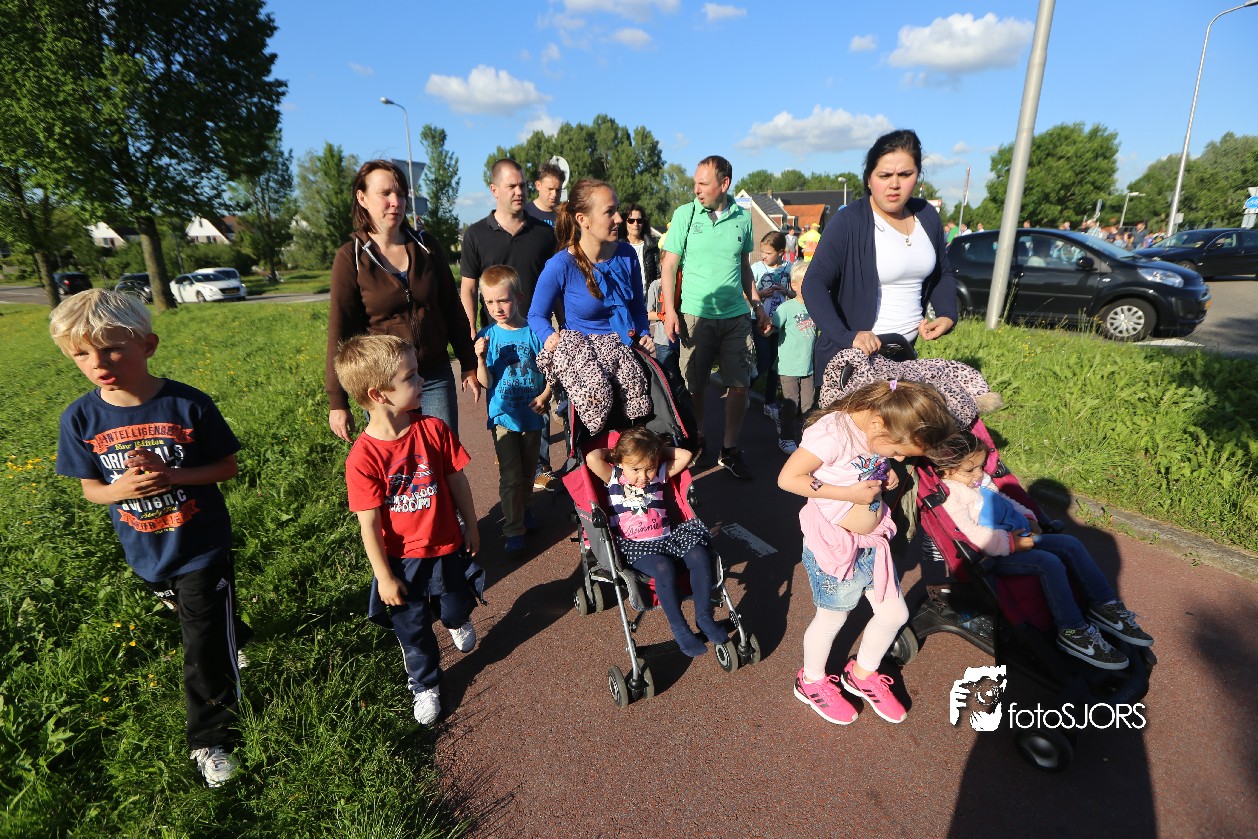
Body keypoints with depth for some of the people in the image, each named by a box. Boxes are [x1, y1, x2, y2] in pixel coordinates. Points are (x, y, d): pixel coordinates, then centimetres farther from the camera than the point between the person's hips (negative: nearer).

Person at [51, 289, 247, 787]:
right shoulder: (81, 419, -10)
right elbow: (90, 488, 0)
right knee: (199, 622, 28)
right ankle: (235, 639, 59)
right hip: (145, 553, 4)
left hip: (202, 547, -4)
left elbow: (227, 466, -10)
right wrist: (121, 489, -23)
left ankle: (211, 741, 19)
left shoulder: (188, 405, -19)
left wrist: (174, 476, -27)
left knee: (205, 650, 2)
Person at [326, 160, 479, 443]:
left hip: (436, 377, 2)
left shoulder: (427, 245, 3)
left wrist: (469, 365, 9)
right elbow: (340, 332, -5)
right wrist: (337, 401, -6)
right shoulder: (351, 257, -6)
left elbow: (452, 310, 9)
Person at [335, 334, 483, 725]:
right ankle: (425, 685, 45)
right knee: (412, 628, 18)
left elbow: (457, 480, -4)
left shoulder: (433, 429, -16)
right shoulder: (363, 457, -24)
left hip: (447, 547, 2)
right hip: (401, 560, -2)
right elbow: (369, 523, -17)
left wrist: (471, 528, 5)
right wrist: (384, 577, -11)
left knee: (456, 607, 24)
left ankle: (458, 621, 62)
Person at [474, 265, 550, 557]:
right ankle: (513, 530, 10)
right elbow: (485, 383, -7)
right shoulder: (487, 336, -5)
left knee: (528, 472, 16)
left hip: (532, 414, 1)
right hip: (503, 415, -1)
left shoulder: (534, 332, -6)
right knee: (511, 476, -4)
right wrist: (481, 358, -23)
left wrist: (545, 396, -14)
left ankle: (522, 510, 41)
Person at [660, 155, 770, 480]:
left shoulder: (743, 217, 6)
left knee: (739, 385, 2)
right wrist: (669, 309, -11)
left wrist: (758, 305, 13)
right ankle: (696, 440, 27)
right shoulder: (685, 214, 0)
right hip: (696, 315, -2)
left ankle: (730, 450, 16)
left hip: (736, 316, 2)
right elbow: (669, 264, -1)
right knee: (694, 386, 6)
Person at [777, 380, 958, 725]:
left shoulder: (881, 434, -4)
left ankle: (862, 674, 42)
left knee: (894, 613, 16)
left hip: (872, 541, 8)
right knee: (832, 618, 12)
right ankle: (811, 682, 40)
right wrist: (850, 492, -27)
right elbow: (788, 478, -30)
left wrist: (886, 475, -5)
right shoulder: (833, 433, -29)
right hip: (833, 545, -7)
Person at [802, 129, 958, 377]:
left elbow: (942, 274, 16)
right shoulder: (849, 223, -15)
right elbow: (815, 284, -22)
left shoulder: (927, 216, 3)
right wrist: (846, 337, -34)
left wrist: (947, 316, -1)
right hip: (852, 356, -6)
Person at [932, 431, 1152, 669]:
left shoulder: (981, 480, 14)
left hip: (1019, 537, 10)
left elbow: (1005, 500, 27)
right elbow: (971, 533, -25)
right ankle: (1073, 632, -16)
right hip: (995, 554, -10)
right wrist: (1010, 543, -23)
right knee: (1049, 563, -27)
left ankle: (1104, 606, 8)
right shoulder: (950, 496, -17)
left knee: (1071, 544, 0)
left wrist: (1028, 518, 11)